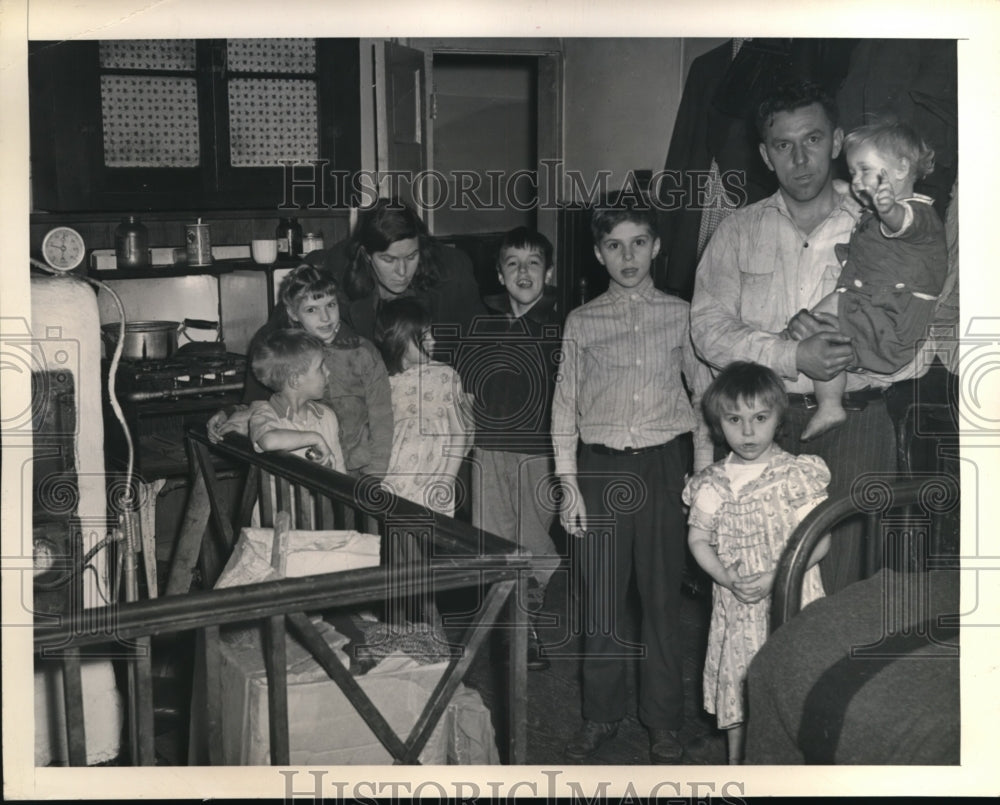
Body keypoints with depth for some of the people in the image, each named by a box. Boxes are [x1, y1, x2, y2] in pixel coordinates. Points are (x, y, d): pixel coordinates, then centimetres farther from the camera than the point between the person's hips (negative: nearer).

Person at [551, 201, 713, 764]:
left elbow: (706, 392, 9)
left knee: (664, 596, 4)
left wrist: (705, 472, 2)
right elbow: (565, 404, 7)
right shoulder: (582, 322, 6)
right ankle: (601, 717, 21)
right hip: (601, 466, 1)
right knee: (601, 596, 5)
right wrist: (569, 483, 1)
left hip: (662, 464, 0)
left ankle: (664, 723, 18)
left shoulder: (681, 315, 5)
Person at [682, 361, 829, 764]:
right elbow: (698, 539, 3)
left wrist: (773, 577, -20)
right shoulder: (712, 484, 0)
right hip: (736, 606, 3)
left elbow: (819, 540, -10)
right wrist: (729, 579, -13)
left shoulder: (797, 474, -8)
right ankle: (736, 760, 30)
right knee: (736, 682, 12)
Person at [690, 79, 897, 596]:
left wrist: (841, 343, -14)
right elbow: (708, 330, -2)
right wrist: (793, 356, -15)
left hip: (853, 424, -1)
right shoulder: (739, 231, 10)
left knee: (838, 582, -5)